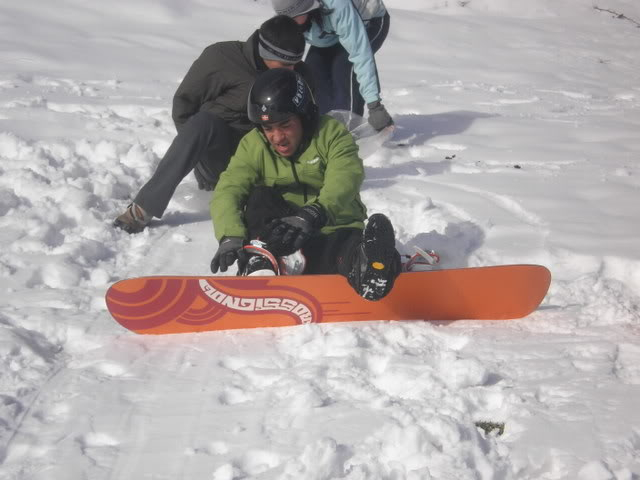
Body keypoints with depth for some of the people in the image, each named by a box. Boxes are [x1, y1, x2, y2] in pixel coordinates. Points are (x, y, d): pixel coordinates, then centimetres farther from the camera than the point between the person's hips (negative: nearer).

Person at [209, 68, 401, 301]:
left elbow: (344, 180, -24)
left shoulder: (332, 133, -5)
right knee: (260, 197, -23)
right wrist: (230, 236, -34)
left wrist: (313, 215, -45)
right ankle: (259, 263, -44)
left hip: (336, 234, -3)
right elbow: (227, 192, -12)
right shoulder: (252, 146, 2)